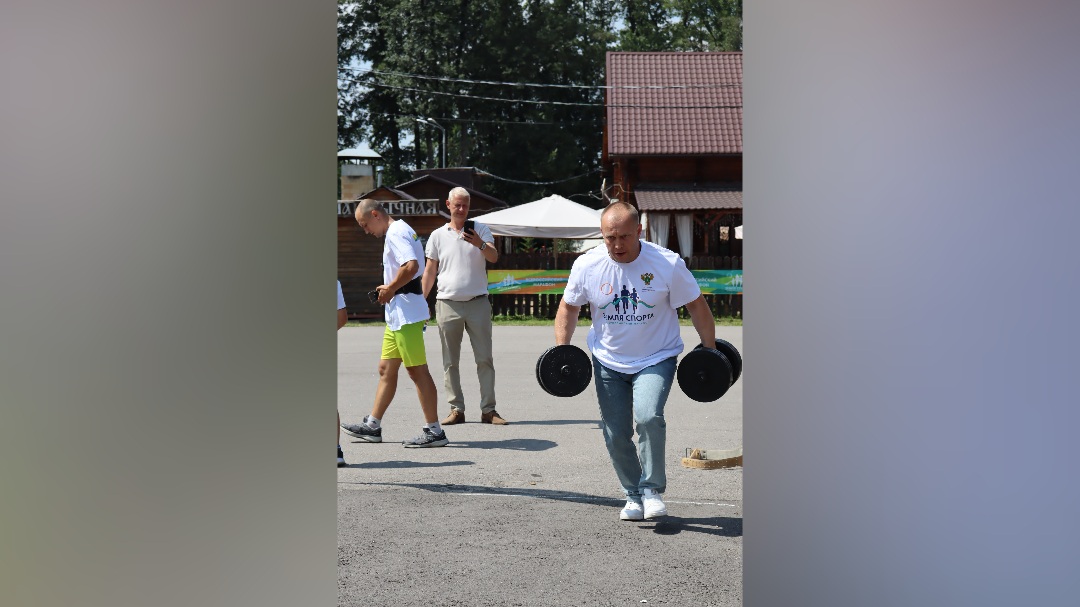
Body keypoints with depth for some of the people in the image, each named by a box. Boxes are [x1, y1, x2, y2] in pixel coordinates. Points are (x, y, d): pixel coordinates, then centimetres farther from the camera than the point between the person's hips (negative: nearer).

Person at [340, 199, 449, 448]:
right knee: (386, 369, 14)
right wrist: (389, 288, 14)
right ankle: (372, 426, 20)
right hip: (397, 314, 11)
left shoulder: (395, 233, -13)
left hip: (405, 312, -11)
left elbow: (412, 266, -28)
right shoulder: (400, 231, 19)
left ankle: (434, 431, -3)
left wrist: (390, 289, -15)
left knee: (417, 370, -7)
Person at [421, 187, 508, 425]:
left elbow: (494, 257, -7)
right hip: (448, 304, 1)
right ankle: (456, 409, 8)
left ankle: (488, 409, 1)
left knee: (485, 358, -2)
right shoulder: (438, 236, 10)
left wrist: (480, 244, -27)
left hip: (478, 304, -1)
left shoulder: (480, 230, 7)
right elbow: (430, 271, 13)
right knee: (450, 361, 3)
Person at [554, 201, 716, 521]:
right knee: (616, 435, 3)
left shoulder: (668, 264, -15)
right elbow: (568, 307, 5)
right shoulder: (586, 266, -10)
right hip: (609, 362, 3)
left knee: (648, 416, -26)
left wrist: (710, 350, -3)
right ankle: (634, 496, 25)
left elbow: (696, 305, -4)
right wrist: (561, 351, -1)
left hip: (656, 358, -3)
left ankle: (652, 489, -6)